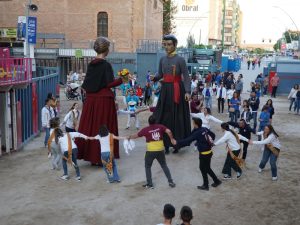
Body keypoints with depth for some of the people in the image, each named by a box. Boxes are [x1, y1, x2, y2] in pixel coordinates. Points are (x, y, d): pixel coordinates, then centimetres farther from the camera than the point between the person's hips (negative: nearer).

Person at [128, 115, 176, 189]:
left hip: (150, 151, -2)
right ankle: (170, 181, 16)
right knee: (164, 166, 19)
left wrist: (129, 137, 25)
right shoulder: (160, 127, 1)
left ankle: (149, 184, 17)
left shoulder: (145, 130, -4)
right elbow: (169, 132, -13)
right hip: (160, 150, 2)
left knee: (147, 167, 17)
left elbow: (136, 135, 6)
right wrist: (172, 139, 1)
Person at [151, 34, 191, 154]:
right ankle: (165, 143, 15)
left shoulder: (180, 60, -7)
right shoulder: (162, 59, 9)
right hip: (165, 89, 5)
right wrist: (154, 78, -12)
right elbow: (160, 75, 11)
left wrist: (187, 91, -20)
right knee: (163, 116, 5)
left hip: (177, 89, -5)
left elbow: (186, 77, -9)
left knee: (177, 116, -1)